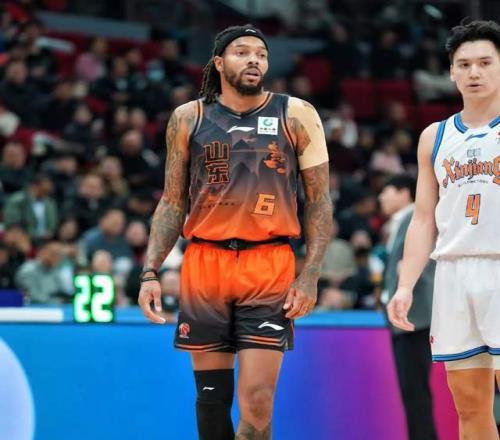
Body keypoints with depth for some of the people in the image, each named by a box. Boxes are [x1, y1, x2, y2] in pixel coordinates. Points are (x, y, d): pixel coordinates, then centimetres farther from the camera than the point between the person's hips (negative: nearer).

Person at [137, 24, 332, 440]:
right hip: (204, 264, 2)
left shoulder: (296, 116, 4)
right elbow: (172, 203, 12)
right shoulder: (189, 118, 8)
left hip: (269, 267, -2)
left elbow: (320, 200, 4)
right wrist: (151, 271, 2)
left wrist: (310, 276, -5)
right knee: (212, 396, 5)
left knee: (257, 400, -10)